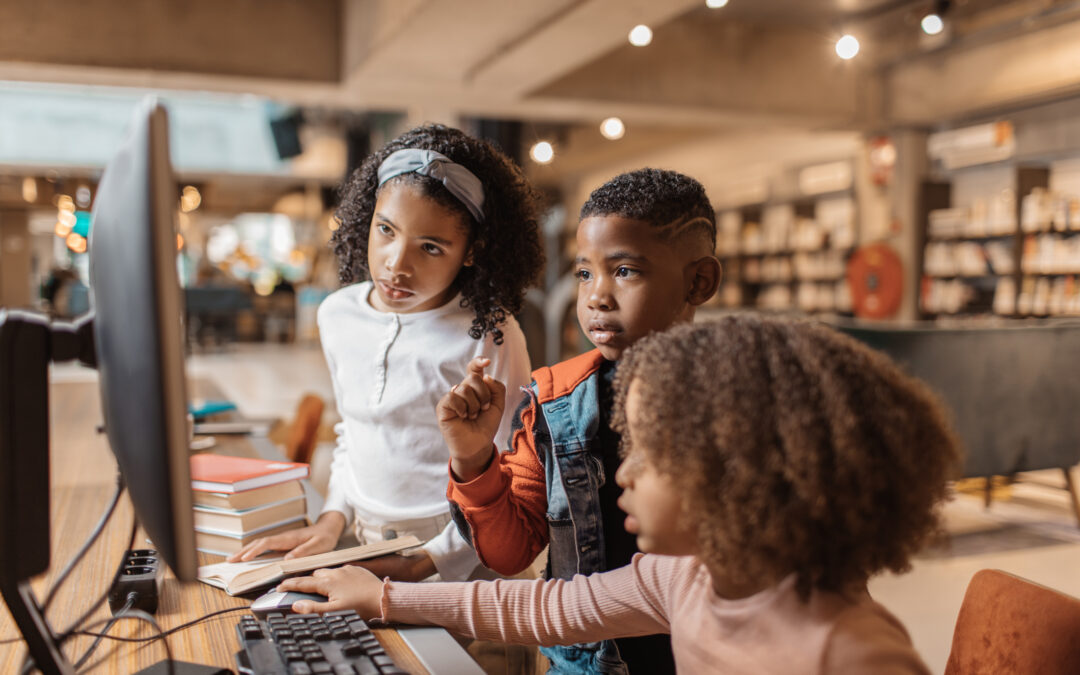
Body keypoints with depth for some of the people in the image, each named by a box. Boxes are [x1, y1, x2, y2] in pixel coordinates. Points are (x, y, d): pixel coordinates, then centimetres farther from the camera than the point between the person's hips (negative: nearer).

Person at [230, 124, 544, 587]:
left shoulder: (489, 335, -13)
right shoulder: (337, 315, 7)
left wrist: (425, 563, -15)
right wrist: (332, 519, 7)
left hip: (456, 565, -3)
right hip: (363, 550, 4)